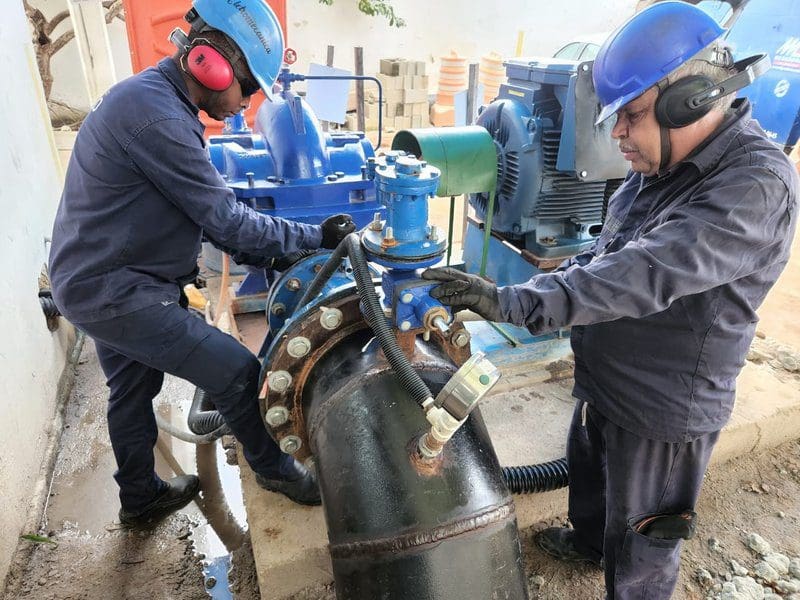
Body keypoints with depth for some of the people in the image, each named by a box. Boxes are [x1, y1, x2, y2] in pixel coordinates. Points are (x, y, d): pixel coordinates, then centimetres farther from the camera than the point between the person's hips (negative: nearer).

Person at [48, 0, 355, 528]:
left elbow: (200, 210, 11)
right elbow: (226, 219, -23)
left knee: (133, 391, 23)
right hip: (116, 292, -11)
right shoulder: (155, 116, -25)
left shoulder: (154, 98, 9)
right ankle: (272, 469, 21)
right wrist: (317, 237, -14)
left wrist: (261, 255, 5)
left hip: (101, 279, 11)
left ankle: (140, 499, 44)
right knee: (239, 373, -4)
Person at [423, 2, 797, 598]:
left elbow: (646, 275, -39)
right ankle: (586, 539, 61)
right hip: (601, 383, 9)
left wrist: (511, 301, -43)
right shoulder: (662, 164, 0)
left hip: (662, 413, -8)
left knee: (639, 548, 14)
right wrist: (554, 280, 2)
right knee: (587, 470, 32)